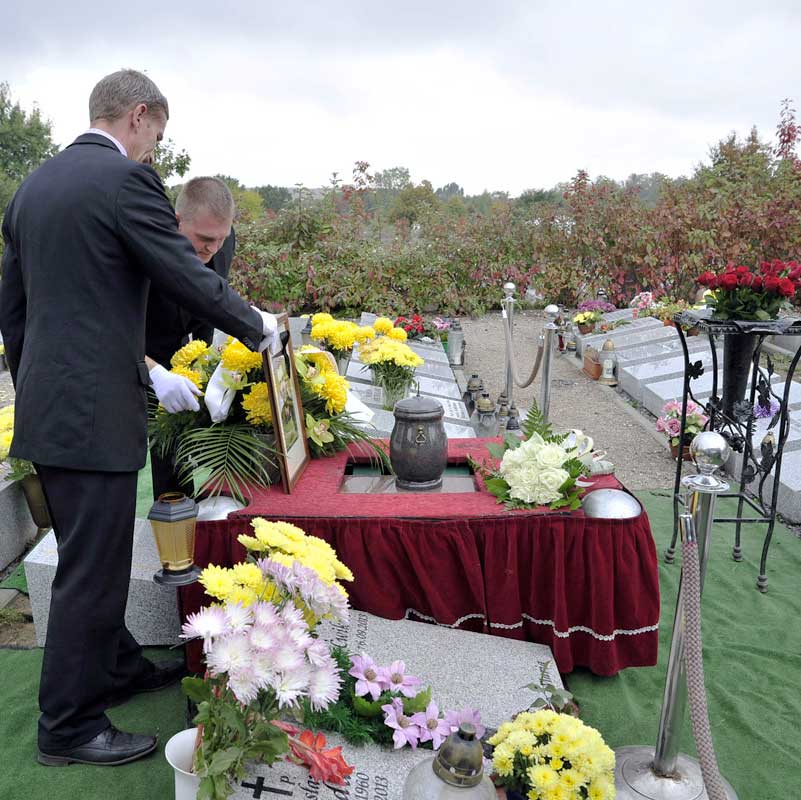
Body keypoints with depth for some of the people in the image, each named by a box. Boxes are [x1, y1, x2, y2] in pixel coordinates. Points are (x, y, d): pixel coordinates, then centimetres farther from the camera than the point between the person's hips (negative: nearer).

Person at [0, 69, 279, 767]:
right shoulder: (127, 179, -12)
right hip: (96, 409, -9)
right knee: (91, 569, 3)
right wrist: (258, 326, 2)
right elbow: (191, 279, -14)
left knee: (90, 557, 21)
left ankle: (116, 666, 39)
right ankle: (69, 725, 19)